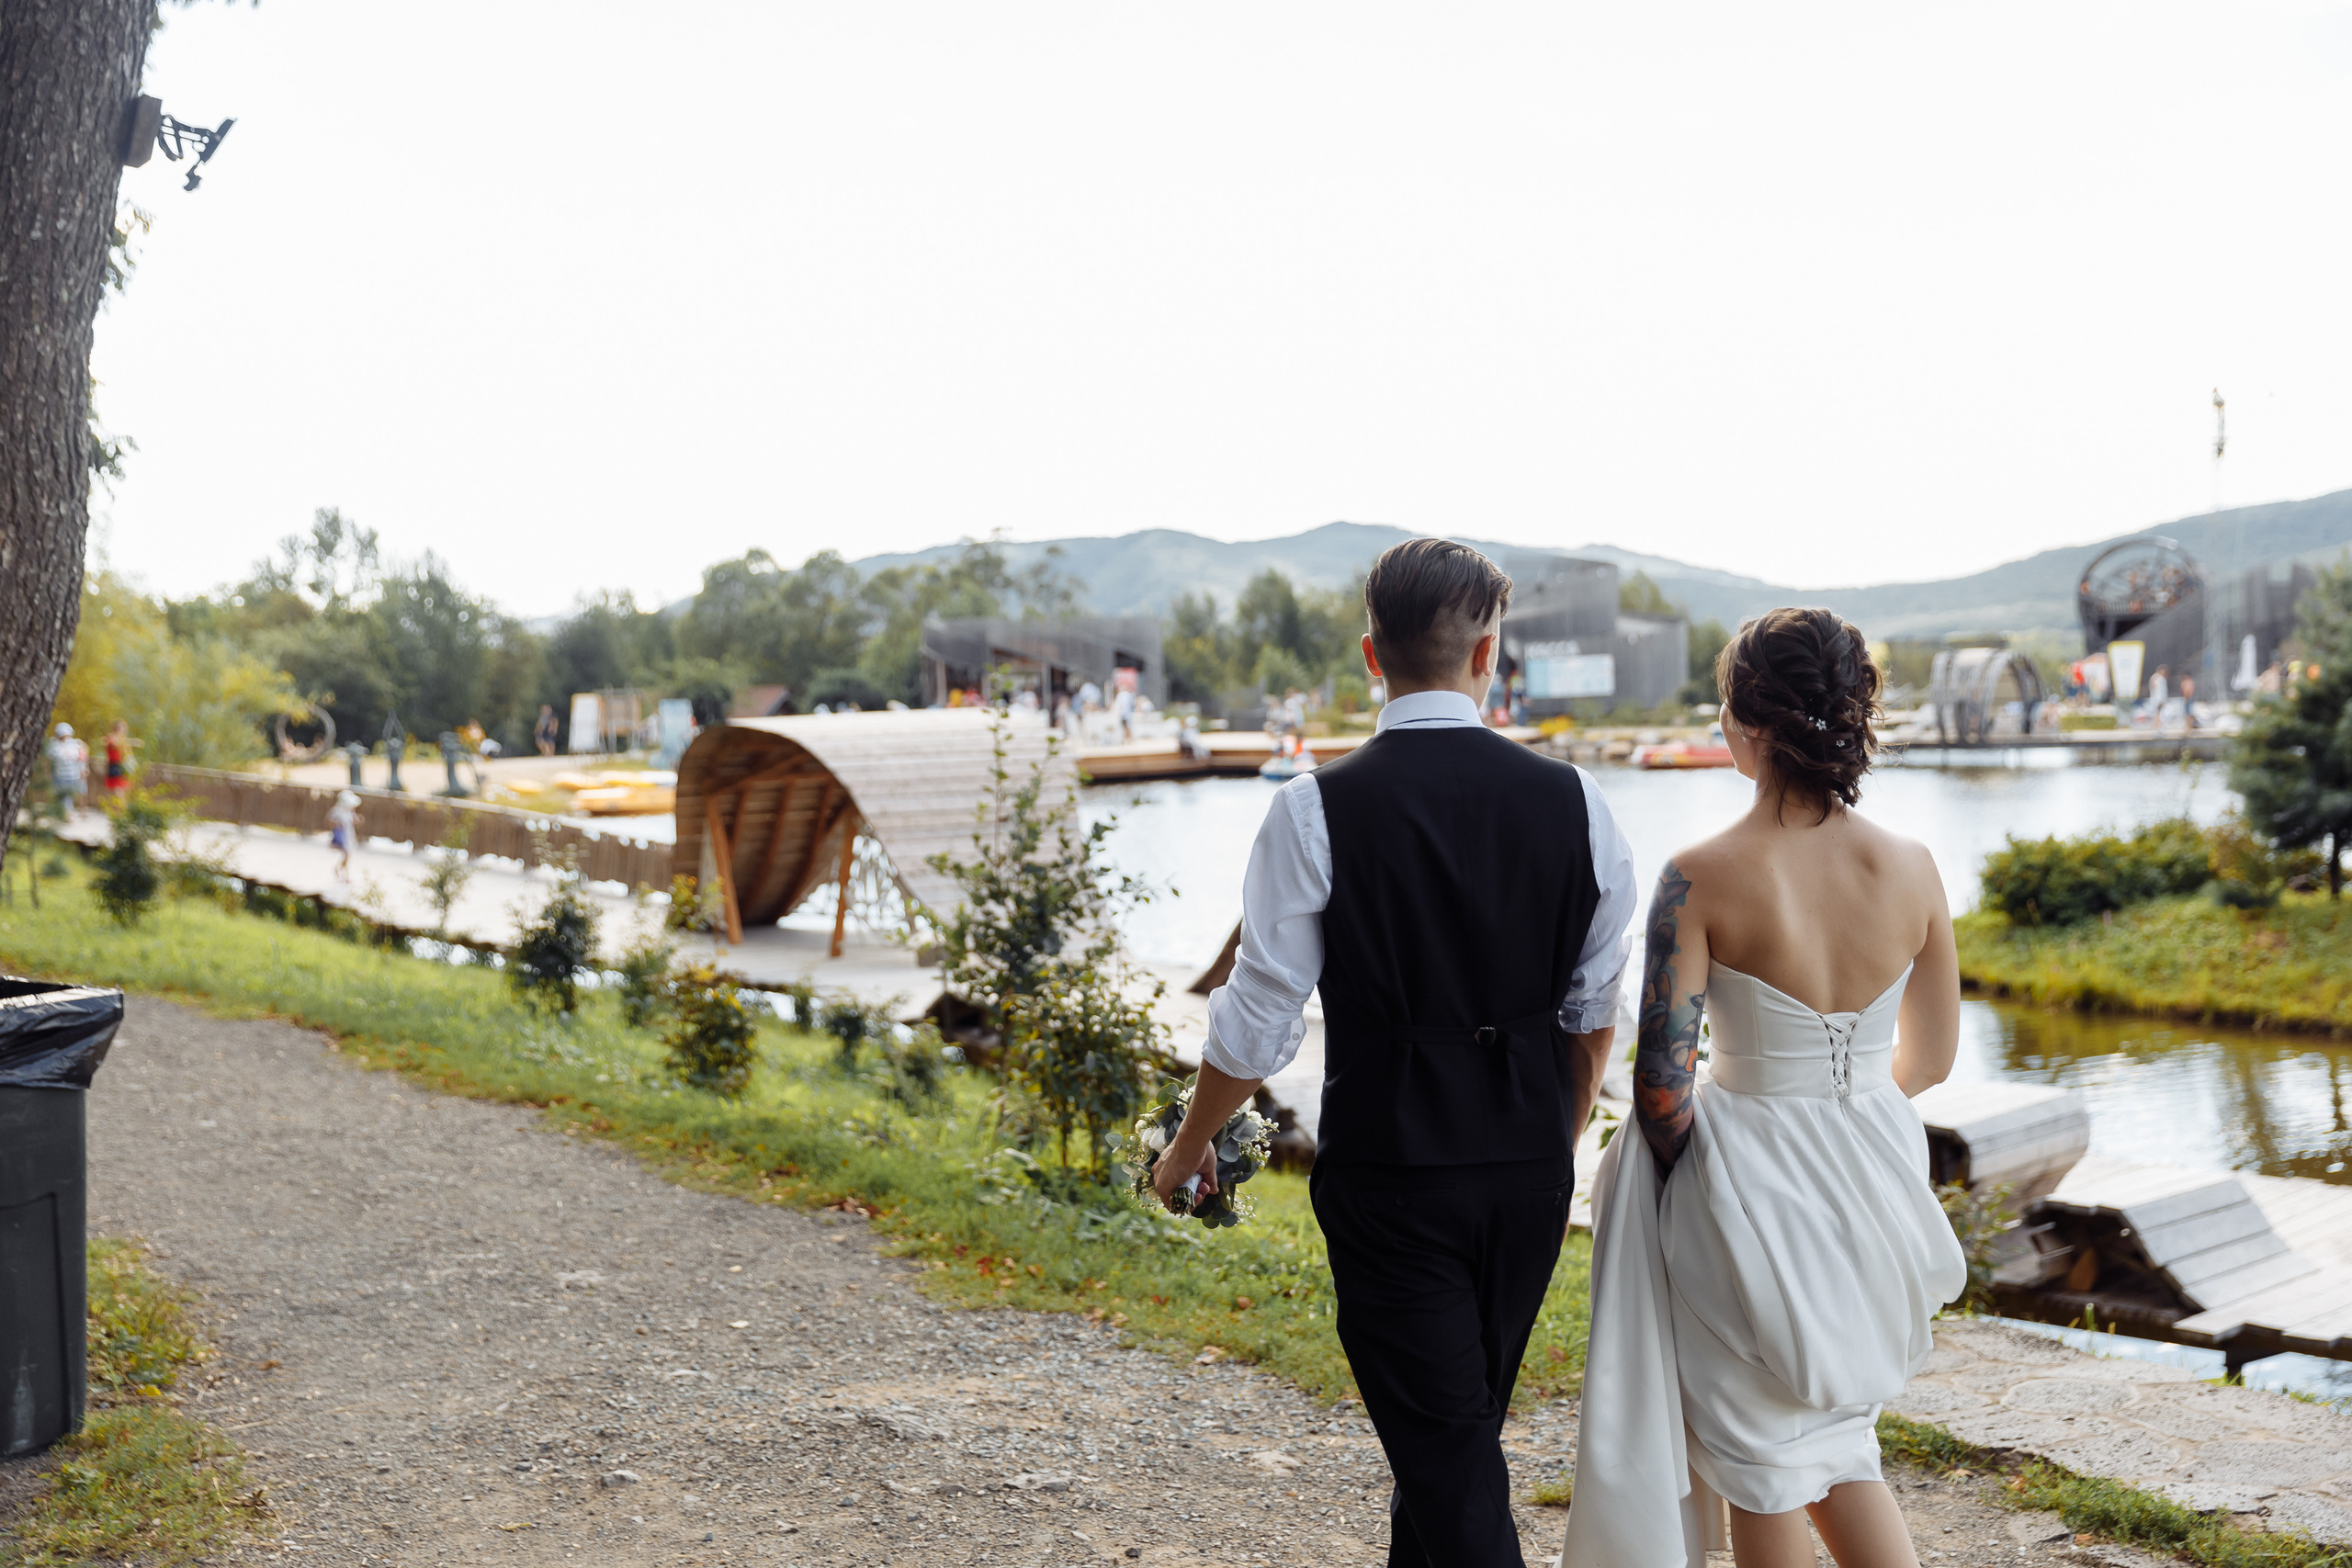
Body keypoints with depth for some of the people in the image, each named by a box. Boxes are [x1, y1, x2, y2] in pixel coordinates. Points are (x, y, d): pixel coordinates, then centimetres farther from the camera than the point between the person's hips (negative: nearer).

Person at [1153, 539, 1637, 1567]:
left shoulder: (1317, 809, -13)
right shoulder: (1571, 799, -3)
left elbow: (1258, 1022, -9)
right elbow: (1596, 1009, 6)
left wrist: (1187, 1147, 9)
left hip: (1390, 1176, -4)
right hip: (1531, 1172, 4)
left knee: (1448, 1456, 5)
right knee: (1461, 1433, 22)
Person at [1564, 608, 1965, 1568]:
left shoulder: (1700, 879, -19)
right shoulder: (1911, 870, -7)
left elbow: (1662, 1083, -18)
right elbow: (1930, 1058, 4)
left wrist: (1687, 1177, 2)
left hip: (1749, 1188, -4)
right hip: (1872, 1179, 4)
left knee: (1765, 1459, 15)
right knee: (1836, 1436, 26)